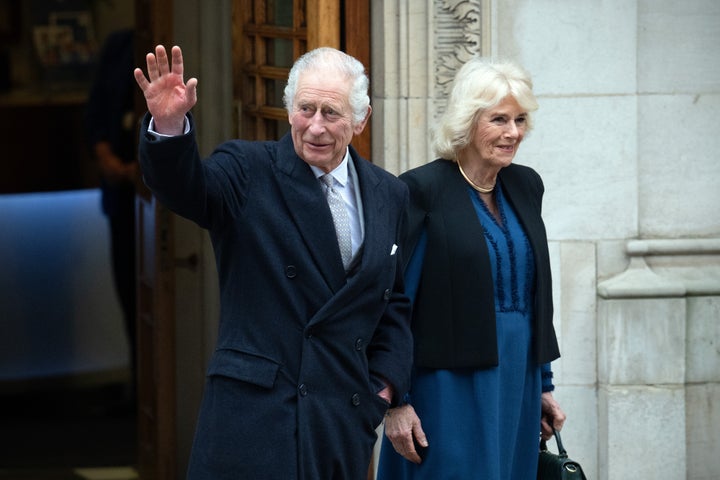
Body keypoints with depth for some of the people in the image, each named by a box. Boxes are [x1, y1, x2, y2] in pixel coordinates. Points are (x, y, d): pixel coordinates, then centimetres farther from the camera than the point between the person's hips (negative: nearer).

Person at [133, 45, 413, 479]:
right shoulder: (249, 172, -1)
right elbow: (185, 186, -22)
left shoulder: (389, 196, 11)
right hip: (256, 409, -4)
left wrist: (385, 385, 8)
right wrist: (169, 125, -41)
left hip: (345, 423, 4)